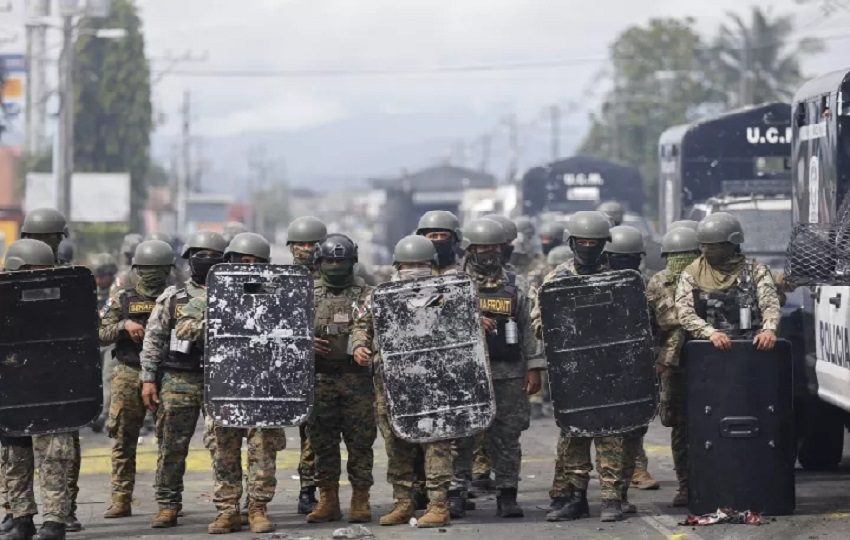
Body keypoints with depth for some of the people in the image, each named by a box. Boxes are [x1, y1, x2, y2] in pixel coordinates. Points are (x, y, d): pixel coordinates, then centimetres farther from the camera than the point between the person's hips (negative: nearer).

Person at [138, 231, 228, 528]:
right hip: (178, 381, 0)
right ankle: (167, 507, 7)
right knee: (171, 448, 1)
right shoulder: (172, 297, 8)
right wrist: (148, 379, -2)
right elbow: (153, 340, 5)